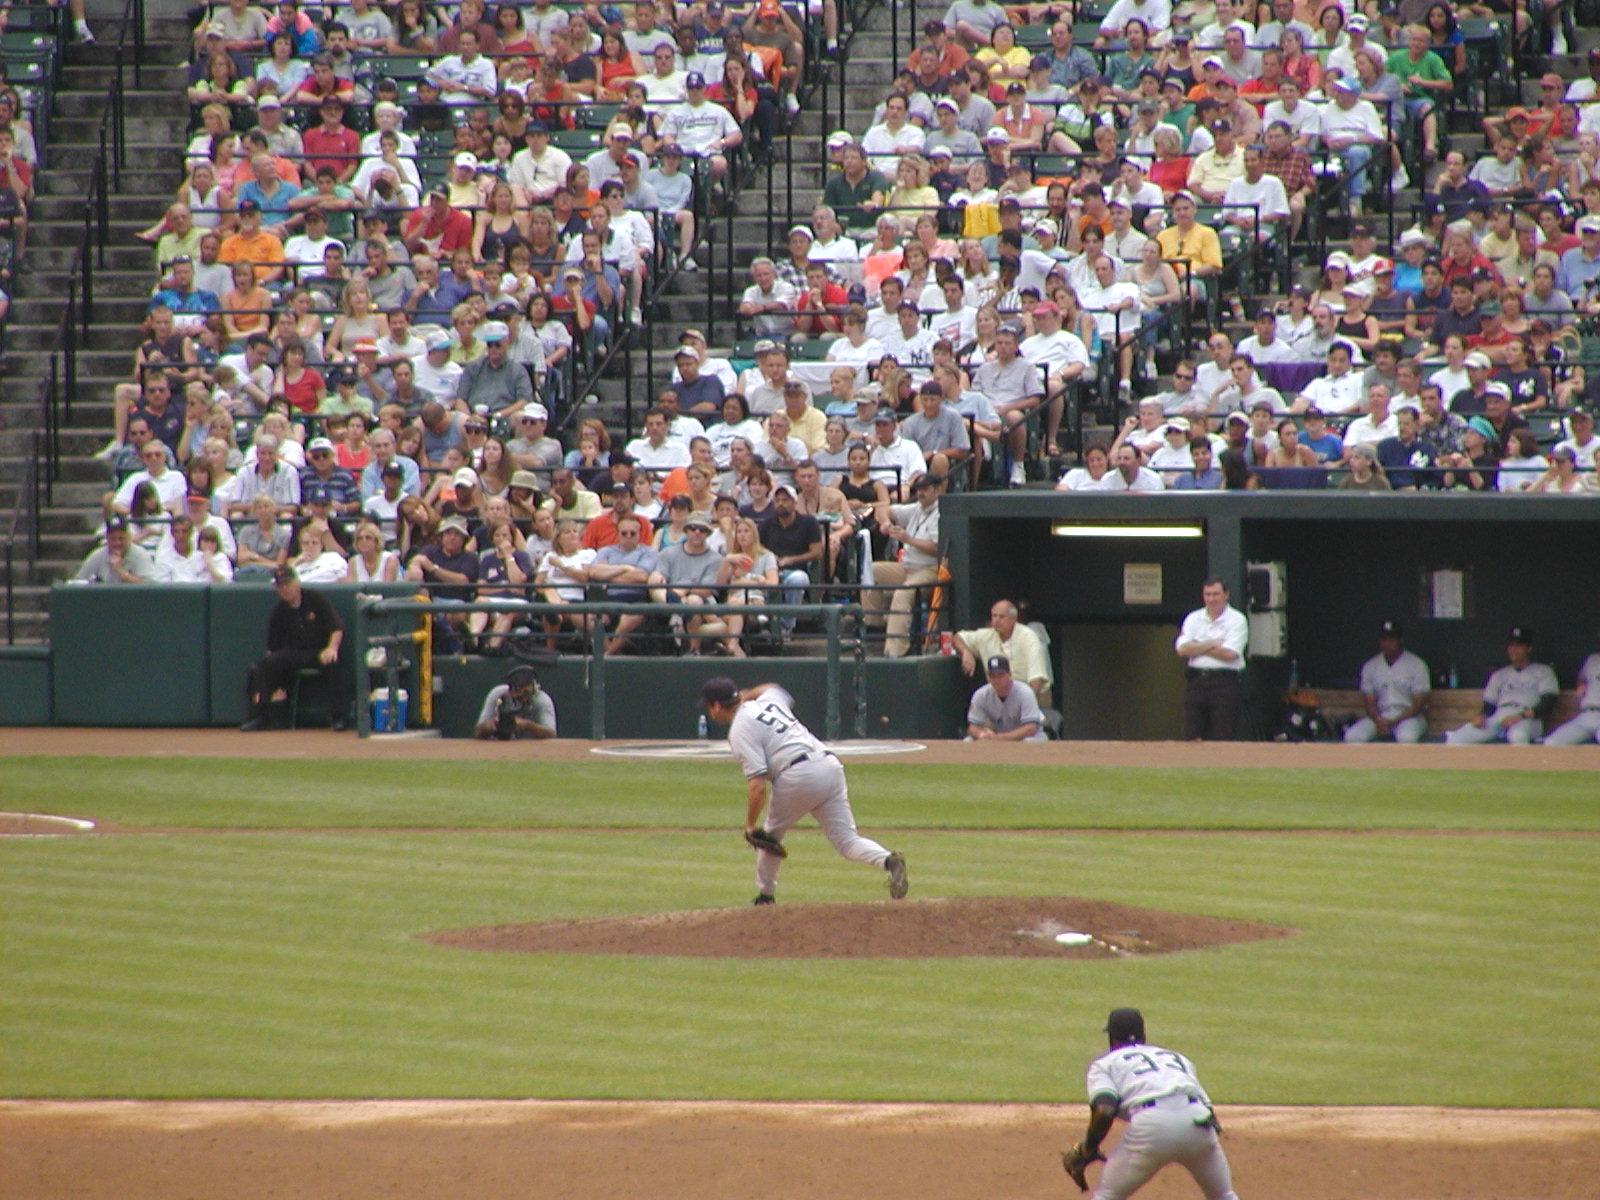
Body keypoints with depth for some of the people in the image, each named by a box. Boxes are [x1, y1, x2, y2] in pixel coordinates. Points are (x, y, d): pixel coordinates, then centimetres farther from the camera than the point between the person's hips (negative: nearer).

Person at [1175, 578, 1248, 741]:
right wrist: (1212, 644, -7)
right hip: (1197, 681, 4)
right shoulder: (1194, 619, 11)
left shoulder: (1237, 620, -1)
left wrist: (1198, 648, -4)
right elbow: (1182, 649, -1)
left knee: (1222, 739, -4)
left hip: (1225, 682, -4)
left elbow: (1229, 654, -13)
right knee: (1194, 738, 0)